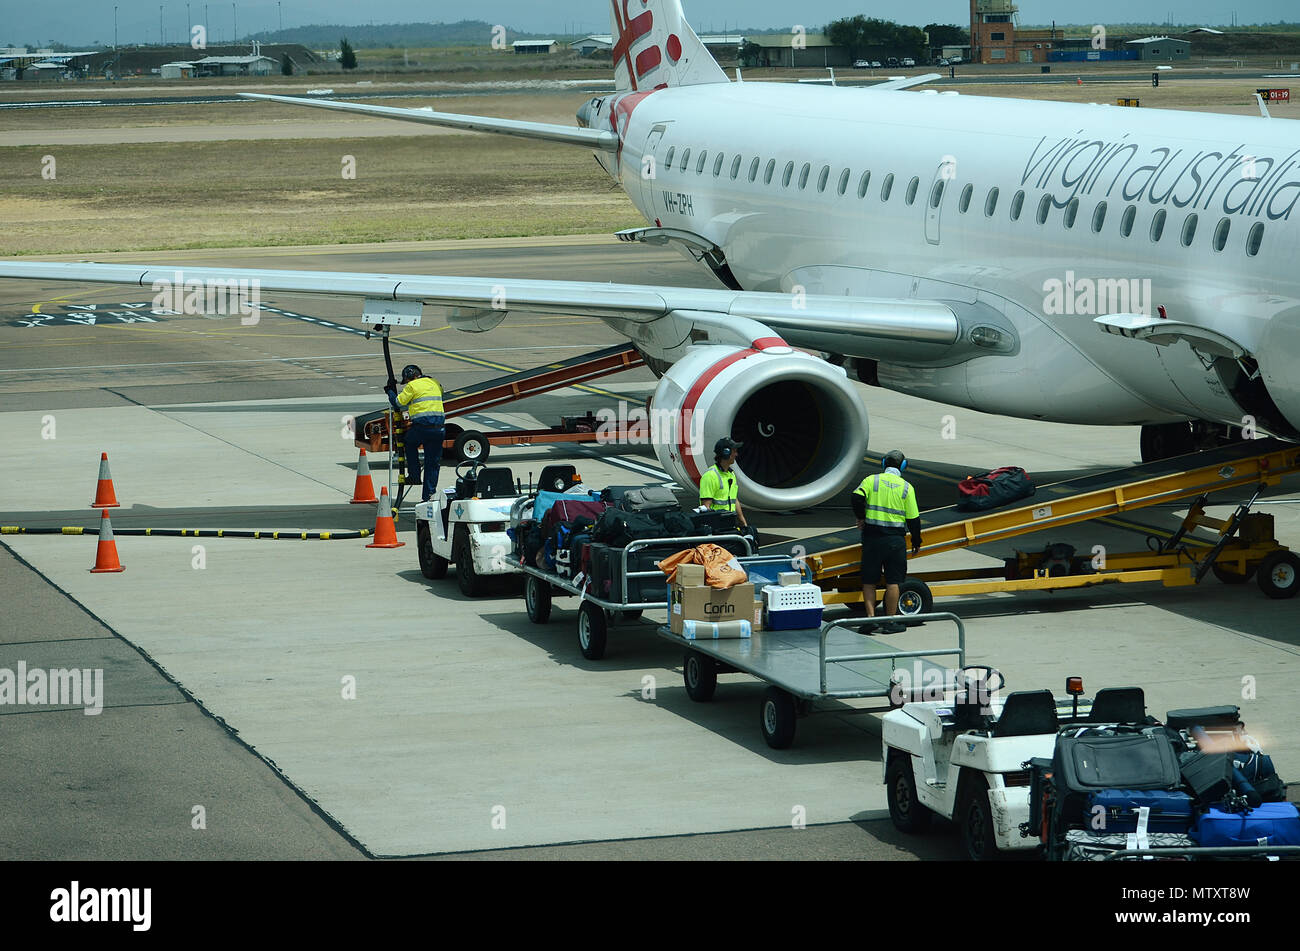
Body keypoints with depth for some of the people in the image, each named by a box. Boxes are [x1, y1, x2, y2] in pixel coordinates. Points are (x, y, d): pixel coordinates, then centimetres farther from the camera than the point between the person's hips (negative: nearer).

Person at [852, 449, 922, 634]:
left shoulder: (871, 480, 1)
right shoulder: (906, 487, 1)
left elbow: (857, 497, -15)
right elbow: (913, 518, 1)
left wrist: (861, 517, 2)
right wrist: (916, 541, 13)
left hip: (872, 536, 1)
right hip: (895, 539, -1)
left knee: (869, 581, 9)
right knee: (893, 581, 5)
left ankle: (870, 616, 0)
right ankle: (891, 622, 6)